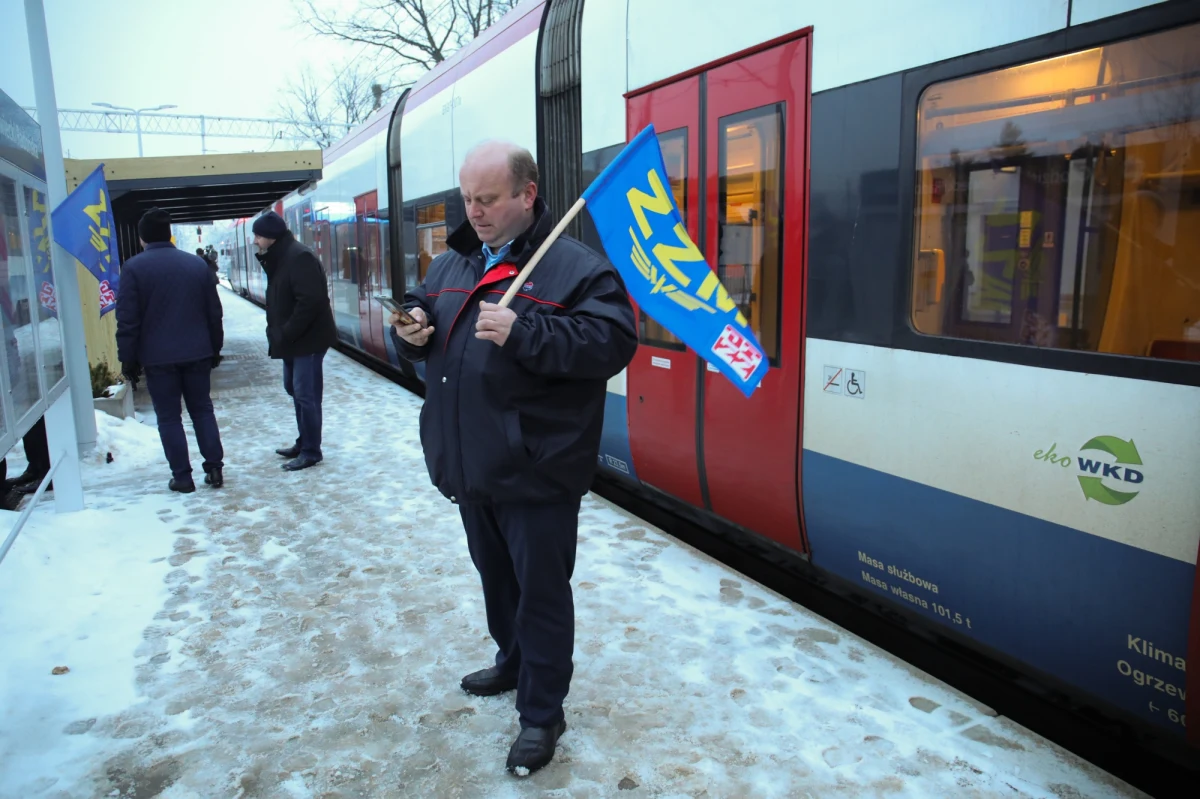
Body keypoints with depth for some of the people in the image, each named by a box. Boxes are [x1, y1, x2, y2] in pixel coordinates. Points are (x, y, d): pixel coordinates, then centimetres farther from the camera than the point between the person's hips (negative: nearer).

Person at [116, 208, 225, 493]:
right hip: (197, 353, 3)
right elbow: (214, 313, 9)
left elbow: (127, 320, -9)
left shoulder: (134, 268, -7)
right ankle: (215, 469, 11)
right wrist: (215, 349, 18)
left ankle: (182, 476, 8)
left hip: (158, 357, -3)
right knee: (202, 410, 13)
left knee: (169, 417, 6)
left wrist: (128, 360, 0)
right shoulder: (197, 263, 5)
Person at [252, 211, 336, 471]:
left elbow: (310, 300, -27)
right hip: (293, 340, 11)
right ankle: (304, 443, 30)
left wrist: (286, 334, -22)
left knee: (306, 395, -5)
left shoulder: (299, 257, -19)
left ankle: (311, 451, 5)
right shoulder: (279, 258, 14)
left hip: (308, 339, -11)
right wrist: (278, 333, 7)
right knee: (295, 390, 18)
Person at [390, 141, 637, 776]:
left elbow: (613, 341, -22)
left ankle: (542, 713, 21)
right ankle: (514, 662, 46)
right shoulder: (450, 263, 11)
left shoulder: (575, 266, -11)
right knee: (495, 574, 23)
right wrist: (409, 332, -3)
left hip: (536, 475, -7)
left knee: (541, 590, 4)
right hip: (469, 466, 7)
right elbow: (421, 330, 21)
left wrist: (523, 333, -30)